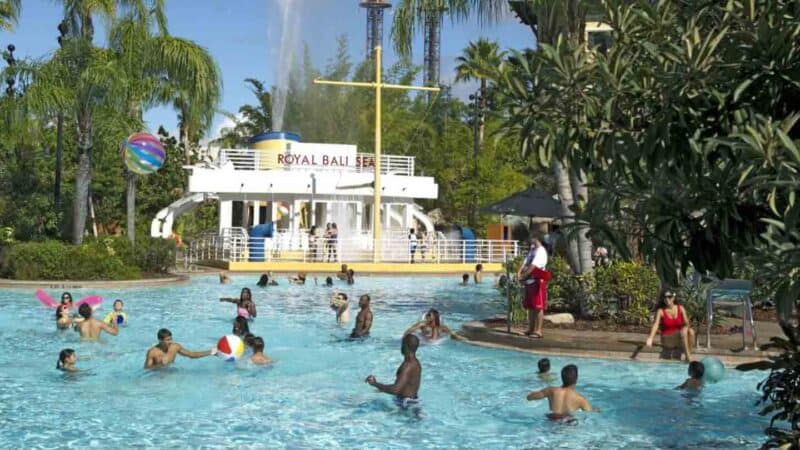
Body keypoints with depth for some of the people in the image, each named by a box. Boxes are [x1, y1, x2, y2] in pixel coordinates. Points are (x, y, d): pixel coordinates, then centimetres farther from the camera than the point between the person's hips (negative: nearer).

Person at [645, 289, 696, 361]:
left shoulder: (680, 309, 2)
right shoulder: (661, 311, -8)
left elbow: (687, 323, -1)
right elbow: (656, 324, -22)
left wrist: (687, 327, -27)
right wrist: (650, 338, -39)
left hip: (679, 336, 3)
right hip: (667, 337, -3)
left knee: (691, 331, -29)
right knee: (684, 331, -32)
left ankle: (689, 355, -20)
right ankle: (688, 356, -28)